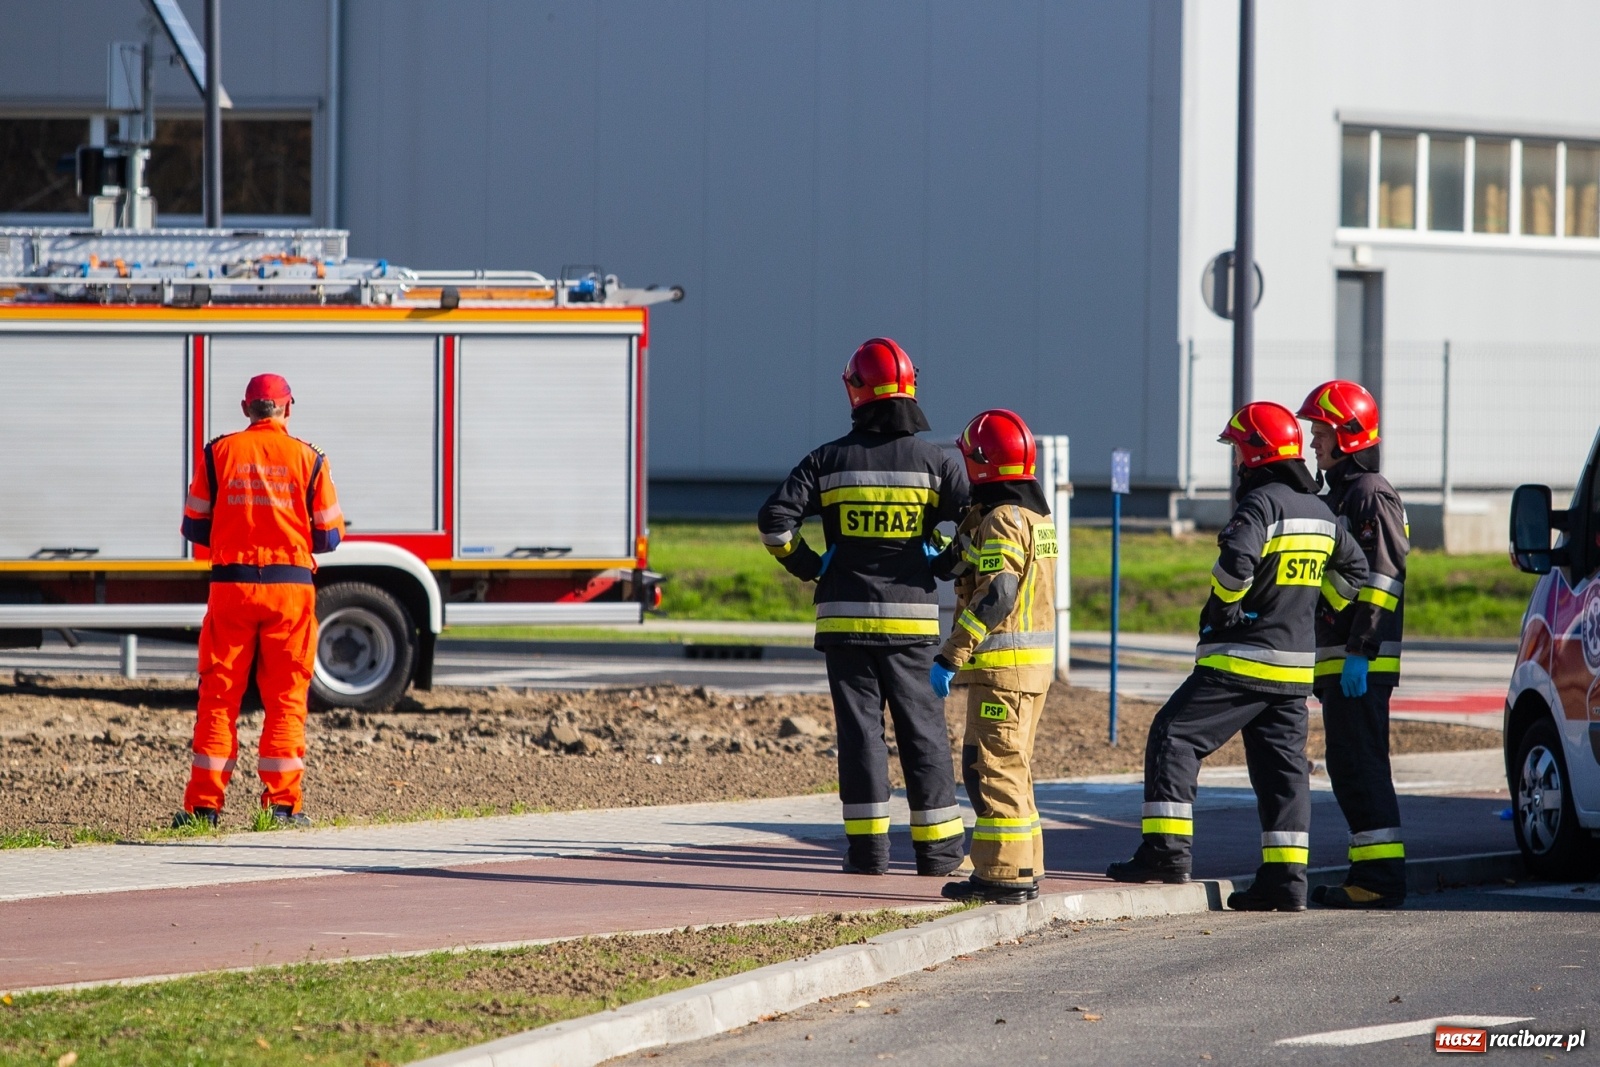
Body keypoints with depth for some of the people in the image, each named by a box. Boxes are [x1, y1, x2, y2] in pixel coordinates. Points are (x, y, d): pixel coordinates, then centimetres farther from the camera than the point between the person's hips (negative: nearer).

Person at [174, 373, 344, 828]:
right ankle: (283, 803, 1)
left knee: (218, 695, 5)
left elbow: (195, 528, 5)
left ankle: (204, 803, 2)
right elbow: (329, 536, 3)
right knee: (286, 697, 5)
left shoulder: (218, 453, 3)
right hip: (291, 588, -1)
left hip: (231, 586, 1)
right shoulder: (309, 458, 1)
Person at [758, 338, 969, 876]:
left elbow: (775, 517, -7)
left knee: (859, 727, 4)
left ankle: (867, 845, 1)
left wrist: (806, 565, 8)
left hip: (844, 615, 0)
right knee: (922, 729, 6)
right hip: (910, 617, 0)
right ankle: (937, 847, 7)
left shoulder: (830, 460, -1)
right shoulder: (932, 461, -2)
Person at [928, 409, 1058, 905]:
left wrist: (949, 658, -24)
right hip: (1034, 661, 10)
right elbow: (954, 563, 20)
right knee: (1010, 766, 17)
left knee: (992, 767, -6)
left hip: (1002, 662, -10)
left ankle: (1004, 873, -6)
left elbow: (994, 597, -25)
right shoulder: (1034, 513, 15)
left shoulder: (1001, 521, -16)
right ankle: (1023, 868, 21)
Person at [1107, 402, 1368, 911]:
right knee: (1283, 764, 9)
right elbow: (1354, 569, 26)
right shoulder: (1319, 511, 14)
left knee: (1173, 737, -3)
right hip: (1295, 665, 8)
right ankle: (1286, 877, 5)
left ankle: (1167, 848, -10)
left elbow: (1237, 558, -31)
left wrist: (1222, 604, -13)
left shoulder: (1263, 502, -14)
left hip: (1241, 659, -8)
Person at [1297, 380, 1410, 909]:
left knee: (1359, 765, -11)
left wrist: (1359, 652, -25)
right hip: (1339, 660, 11)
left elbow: (1382, 580, -20)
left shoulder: (1370, 497, -11)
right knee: (1348, 766, 11)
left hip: (1361, 662, -11)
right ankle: (1371, 872, 14)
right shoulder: (1341, 496, 21)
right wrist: (1323, 664, 25)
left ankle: (1381, 877, -12)